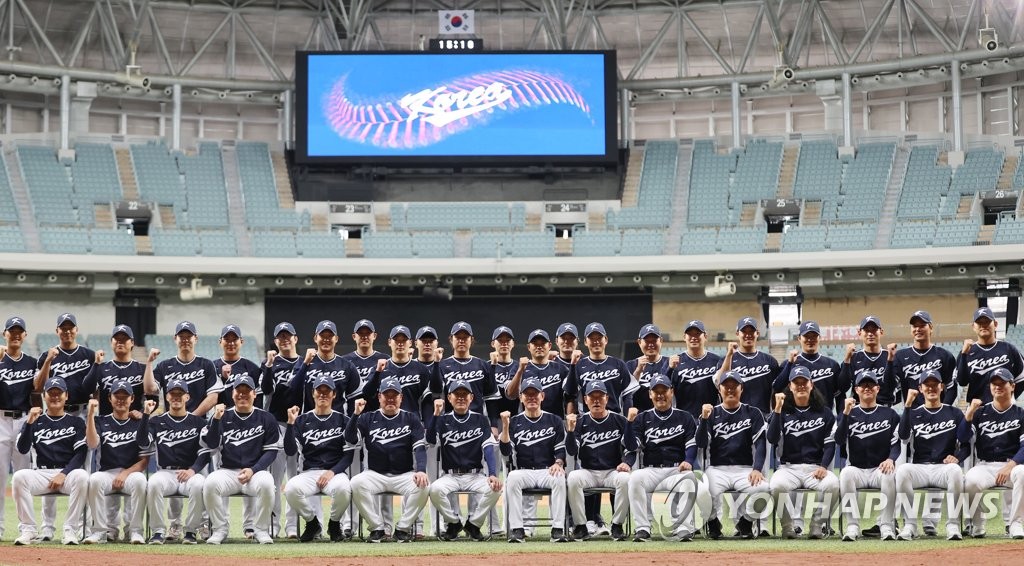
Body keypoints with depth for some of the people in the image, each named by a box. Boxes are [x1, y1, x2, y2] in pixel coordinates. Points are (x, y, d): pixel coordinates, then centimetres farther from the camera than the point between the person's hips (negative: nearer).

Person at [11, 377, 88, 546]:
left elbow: (80, 454, 2)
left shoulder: (76, 422, 11)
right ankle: (28, 530, -23)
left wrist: (63, 474, -13)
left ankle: (71, 530, -28)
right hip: (41, 473, 1)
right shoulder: (36, 421, 14)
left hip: (68, 472, -1)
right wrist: (29, 423, -14)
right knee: (19, 477, -30)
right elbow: (22, 449, -1)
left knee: (82, 476, -35)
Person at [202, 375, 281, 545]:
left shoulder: (266, 418, 6)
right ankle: (219, 529, -13)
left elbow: (271, 451, 2)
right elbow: (212, 445, -2)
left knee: (266, 483, -35)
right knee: (210, 483, -30)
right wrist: (216, 419, -17)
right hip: (228, 471, 1)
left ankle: (261, 530, -16)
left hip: (256, 471, -1)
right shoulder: (223, 417, 10)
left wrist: (253, 470, -12)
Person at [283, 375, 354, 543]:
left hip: (336, 472, -1)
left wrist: (332, 472, -13)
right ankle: (312, 523, -2)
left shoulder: (343, 421, 8)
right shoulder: (302, 420, 10)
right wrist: (291, 424, -10)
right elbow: (291, 452, 0)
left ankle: (334, 524, -3)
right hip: (309, 472, 1)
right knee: (291, 489, -32)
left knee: (343, 489, -37)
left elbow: (349, 455, 3)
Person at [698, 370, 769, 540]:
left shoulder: (753, 413, 9)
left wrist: (757, 469, -16)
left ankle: (745, 522, 0)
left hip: (745, 469, 0)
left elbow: (760, 444, 0)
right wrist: (704, 419, -16)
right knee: (705, 490, -33)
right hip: (717, 469, 0)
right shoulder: (711, 414, 10)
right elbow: (701, 444, -1)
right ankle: (713, 523, 1)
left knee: (762, 487, -31)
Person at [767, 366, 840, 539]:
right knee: (776, 485, -34)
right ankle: (787, 527, -13)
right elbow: (772, 439, -6)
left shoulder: (824, 412, 11)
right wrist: (777, 410, -14)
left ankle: (817, 525, -13)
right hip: (788, 467, 0)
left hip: (816, 467, 0)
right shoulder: (783, 412, 10)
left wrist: (823, 466, -11)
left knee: (832, 484, -32)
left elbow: (830, 444, 6)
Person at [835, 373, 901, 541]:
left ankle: (886, 526, -27)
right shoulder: (848, 414, 10)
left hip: (880, 469, 0)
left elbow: (896, 444, 2)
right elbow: (839, 440, -6)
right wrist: (846, 413, -15)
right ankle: (852, 526, -30)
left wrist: (890, 459, -19)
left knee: (890, 474, -34)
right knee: (846, 473, -33)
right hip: (857, 469, 0)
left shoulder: (889, 414, 9)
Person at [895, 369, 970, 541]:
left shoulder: (954, 413, 13)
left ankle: (952, 525, -29)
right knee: (902, 470, -33)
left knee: (955, 470, -36)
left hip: (944, 467, -1)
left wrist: (957, 458, -13)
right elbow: (904, 436, -8)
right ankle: (910, 525, -25)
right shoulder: (914, 414, 13)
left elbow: (965, 444, 10)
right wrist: (908, 405, -13)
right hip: (919, 467, 1)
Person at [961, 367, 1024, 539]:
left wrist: (1009, 466, -20)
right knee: (970, 480, -33)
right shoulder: (981, 412, 11)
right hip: (984, 466, 1)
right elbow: (962, 437, -1)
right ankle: (977, 525, -9)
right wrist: (970, 412, -14)